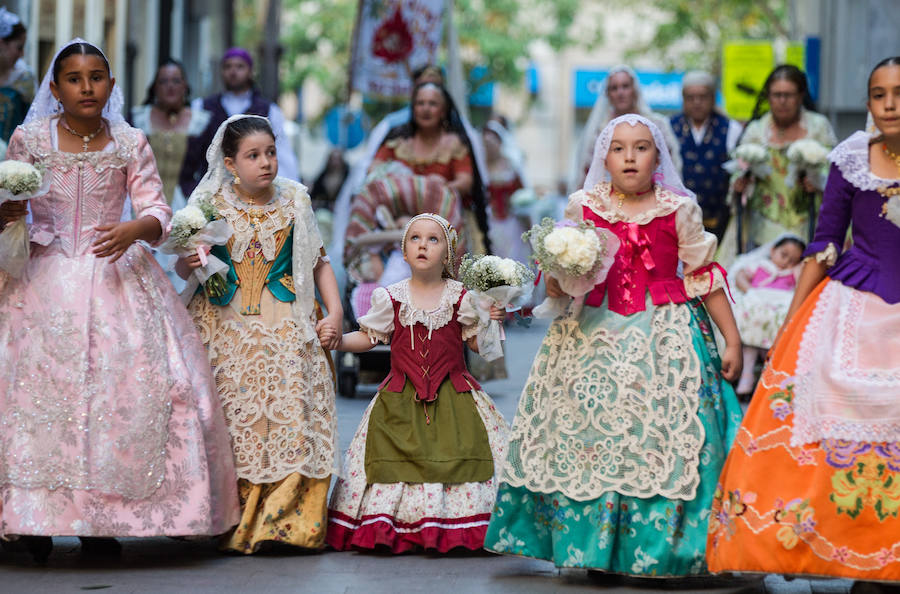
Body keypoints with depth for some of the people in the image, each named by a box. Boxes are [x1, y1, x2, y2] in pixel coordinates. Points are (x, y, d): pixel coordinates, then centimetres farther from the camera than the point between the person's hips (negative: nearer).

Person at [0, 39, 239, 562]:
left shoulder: (130, 143, 5)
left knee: (125, 382, -8)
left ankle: (101, 522, 0)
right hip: (47, 279, -1)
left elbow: (157, 213, 1)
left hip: (115, 276, 1)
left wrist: (133, 230, -20)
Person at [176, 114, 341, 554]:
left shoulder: (294, 200, 7)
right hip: (225, 328, -1)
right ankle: (230, 522, 0)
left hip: (285, 331, 1)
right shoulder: (210, 203, 3)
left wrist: (335, 312, 2)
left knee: (289, 416, -9)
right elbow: (183, 266, 10)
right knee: (232, 421, -6)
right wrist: (188, 264, -14)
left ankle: (286, 521, -5)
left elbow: (318, 262, 13)